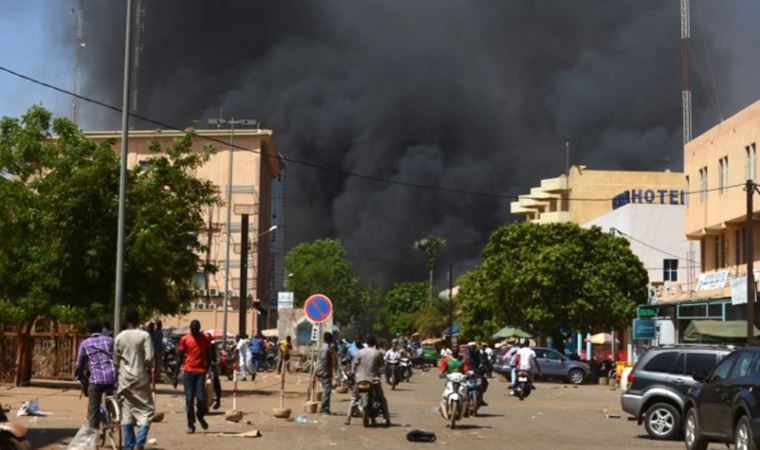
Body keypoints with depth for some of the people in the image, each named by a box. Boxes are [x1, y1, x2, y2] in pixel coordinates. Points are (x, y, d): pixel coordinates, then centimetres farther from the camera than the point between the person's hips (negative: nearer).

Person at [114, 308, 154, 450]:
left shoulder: (119, 337, 4)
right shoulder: (144, 335, -8)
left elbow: (115, 361, 8)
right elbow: (149, 358, -13)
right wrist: (149, 371, 4)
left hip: (124, 379, 4)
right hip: (140, 377, -4)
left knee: (127, 412, 8)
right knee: (147, 410, 3)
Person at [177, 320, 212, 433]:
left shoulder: (205, 339, 4)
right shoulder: (185, 339, 3)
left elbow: (208, 355, 11)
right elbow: (179, 355, 7)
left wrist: (207, 368, 4)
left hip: (201, 372, 0)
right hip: (188, 372, 0)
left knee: (201, 398, -8)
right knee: (189, 399, -1)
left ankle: (200, 416, 21)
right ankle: (190, 424, 8)